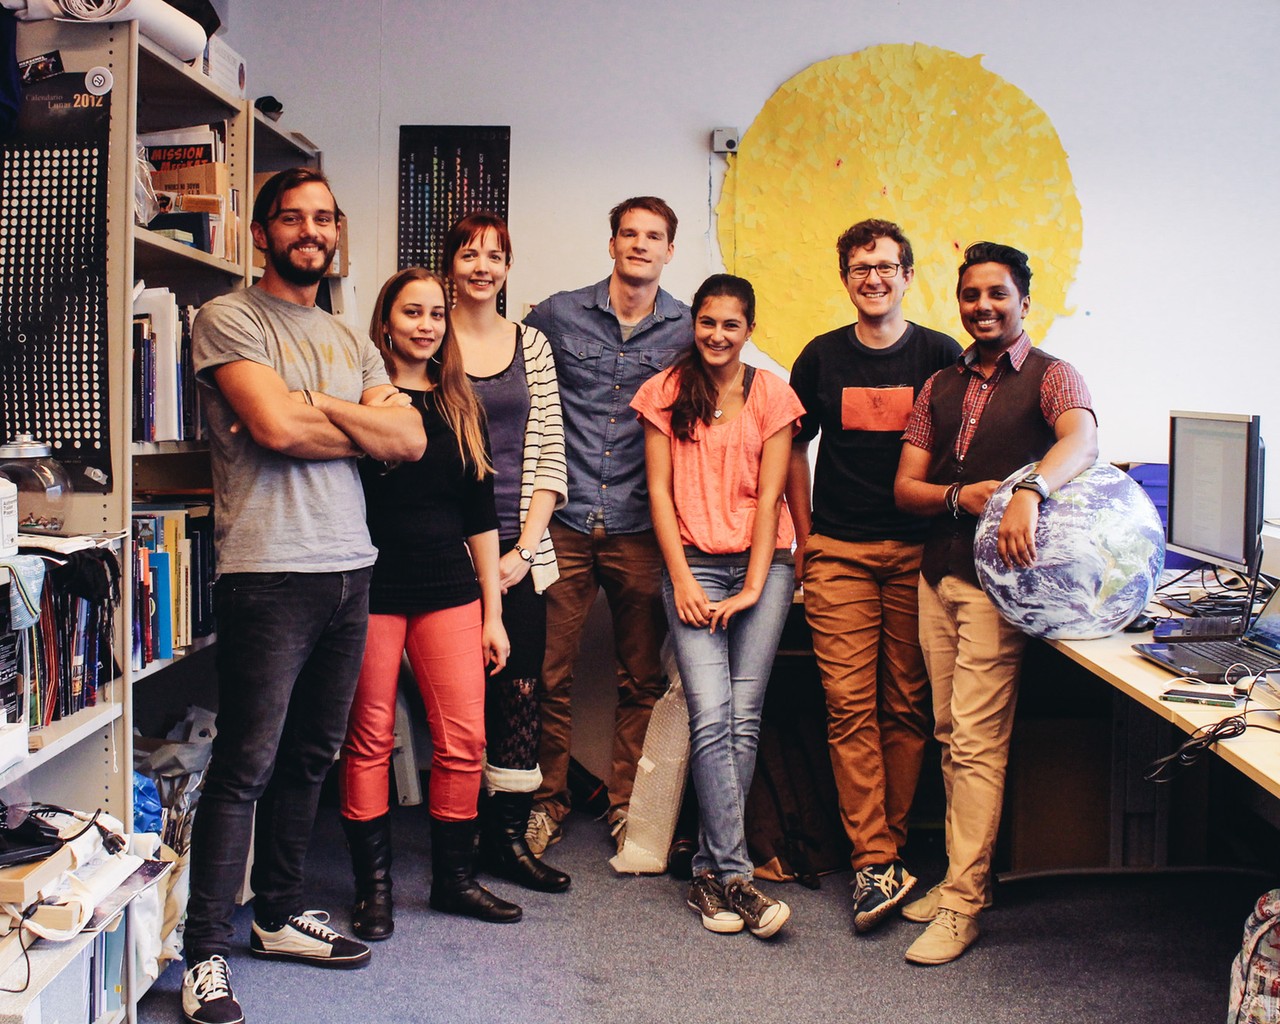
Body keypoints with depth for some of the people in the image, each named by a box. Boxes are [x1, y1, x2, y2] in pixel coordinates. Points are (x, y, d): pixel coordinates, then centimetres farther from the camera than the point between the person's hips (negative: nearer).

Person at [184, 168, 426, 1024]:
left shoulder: (349, 340, 19)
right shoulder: (228, 319, 0)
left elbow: (412, 440, 6)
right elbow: (275, 425, -16)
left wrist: (314, 407, -7)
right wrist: (365, 422, -1)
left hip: (350, 569, 7)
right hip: (268, 571, -7)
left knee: (311, 757, 14)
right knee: (245, 766, -5)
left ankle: (280, 916, 28)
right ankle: (208, 954, 4)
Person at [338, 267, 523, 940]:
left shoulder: (459, 405, 13)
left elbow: (481, 517, 14)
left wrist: (493, 612, 12)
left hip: (448, 588, 4)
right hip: (371, 586, -4)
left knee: (464, 739, 1)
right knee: (370, 739, 2)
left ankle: (453, 877, 17)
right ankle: (373, 884, 16)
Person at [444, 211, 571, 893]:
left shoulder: (531, 344, 11)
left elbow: (550, 454, 8)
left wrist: (524, 546, -3)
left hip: (519, 547, 3)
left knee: (520, 689, 2)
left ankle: (508, 836, 11)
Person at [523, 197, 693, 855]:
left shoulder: (689, 329, 6)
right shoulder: (557, 315, 6)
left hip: (642, 529, 1)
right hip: (565, 523, 0)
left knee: (642, 678, 7)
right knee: (550, 673, 2)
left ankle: (627, 802, 21)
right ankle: (548, 799, 18)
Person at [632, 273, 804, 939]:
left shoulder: (772, 396, 8)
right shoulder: (667, 392, 8)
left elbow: (769, 495, 2)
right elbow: (659, 490, 5)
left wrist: (753, 587, -6)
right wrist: (682, 580, -4)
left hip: (762, 565, 1)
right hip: (692, 564, -1)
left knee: (744, 717, -5)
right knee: (711, 717, -13)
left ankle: (710, 871, 3)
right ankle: (734, 877, -12)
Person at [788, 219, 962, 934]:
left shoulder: (941, 356, 4)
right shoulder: (822, 357, 8)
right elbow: (796, 449, 17)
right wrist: (804, 538, 12)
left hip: (919, 552, 0)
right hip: (838, 553, 0)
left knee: (908, 706, 3)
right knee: (850, 705, -7)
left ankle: (887, 847, 13)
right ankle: (877, 864, -5)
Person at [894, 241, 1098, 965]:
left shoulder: (1051, 377, -3)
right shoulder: (941, 387, 16)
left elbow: (1082, 441, -26)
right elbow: (905, 487, 12)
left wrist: (1028, 492, -45)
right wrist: (959, 495, -9)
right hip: (938, 572, 6)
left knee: (977, 738, -7)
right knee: (952, 734, 10)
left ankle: (963, 904, -2)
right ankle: (963, 872, 20)